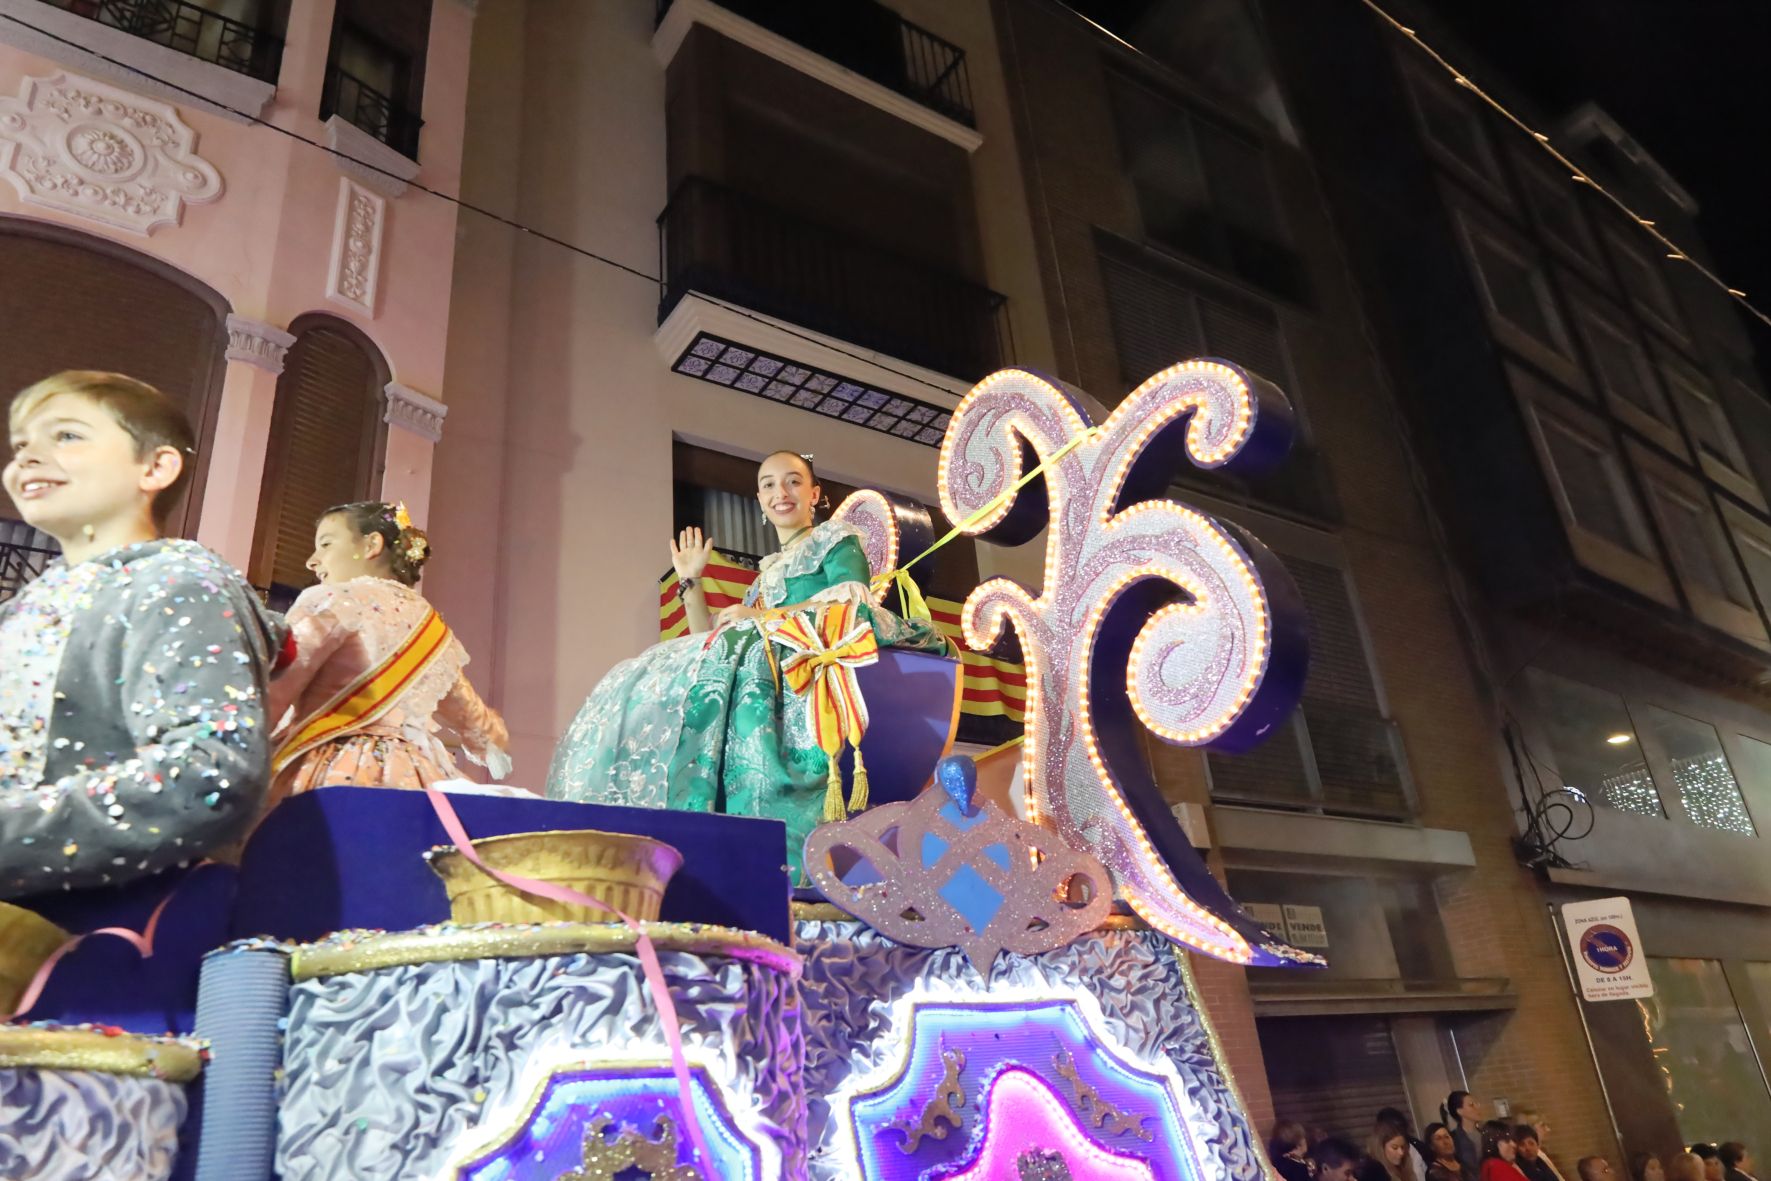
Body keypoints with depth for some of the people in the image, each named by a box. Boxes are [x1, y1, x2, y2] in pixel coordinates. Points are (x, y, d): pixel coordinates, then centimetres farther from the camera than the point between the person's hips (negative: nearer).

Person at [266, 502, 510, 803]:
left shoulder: (332, 600, 2)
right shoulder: (432, 625, 22)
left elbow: (270, 696, -5)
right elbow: (469, 717, 38)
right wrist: (492, 735, 58)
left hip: (337, 776, -6)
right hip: (412, 782, 6)